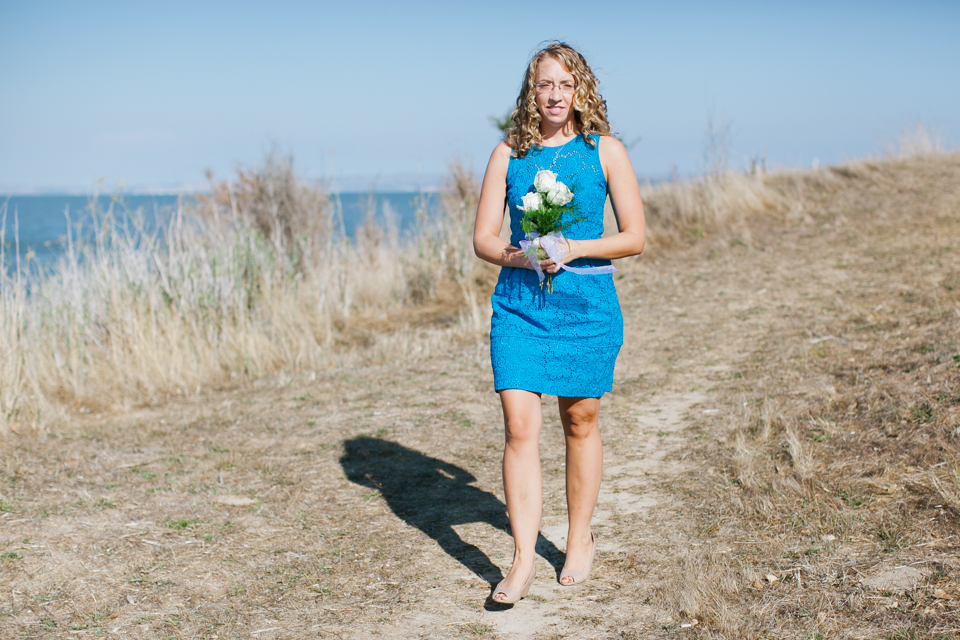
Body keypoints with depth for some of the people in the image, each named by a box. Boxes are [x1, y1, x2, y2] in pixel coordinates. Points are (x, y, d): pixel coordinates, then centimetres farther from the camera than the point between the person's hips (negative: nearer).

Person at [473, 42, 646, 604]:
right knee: (519, 426, -8)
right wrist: (519, 256, -14)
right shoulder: (509, 155, 6)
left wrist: (574, 250, -15)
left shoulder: (605, 150, 1)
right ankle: (523, 559, -4)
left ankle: (580, 541, 28)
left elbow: (635, 237, -1)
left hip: (587, 303, -1)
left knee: (581, 421, 9)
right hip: (518, 301, 1)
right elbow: (483, 238, 6)